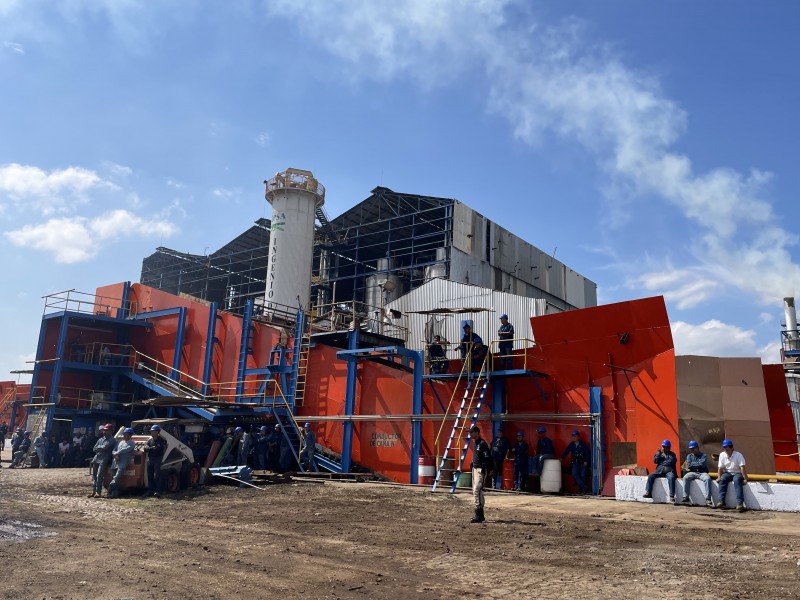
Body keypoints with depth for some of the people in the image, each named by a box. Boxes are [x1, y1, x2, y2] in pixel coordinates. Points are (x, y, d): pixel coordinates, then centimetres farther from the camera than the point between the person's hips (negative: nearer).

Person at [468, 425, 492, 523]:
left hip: (481, 470, -11)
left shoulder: (482, 443, -15)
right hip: (475, 469, 11)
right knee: (475, 491, 13)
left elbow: (488, 457, -19)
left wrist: (485, 469, -22)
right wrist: (473, 464, 15)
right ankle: (480, 515, 22)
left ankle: (479, 515, -13)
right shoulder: (475, 443, 14)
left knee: (477, 490, -15)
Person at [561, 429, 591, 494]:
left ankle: (582, 489, 7)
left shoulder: (582, 444, -3)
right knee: (574, 474, -14)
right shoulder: (571, 444, 8)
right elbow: (566, 451, 5)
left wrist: (586, 461, -13)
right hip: (575, 463, 3)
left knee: (582, 476, -5)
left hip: (583, 463, -3)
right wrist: (562, 458, -6)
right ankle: (584, 487, -13)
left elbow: (587, 453, -4)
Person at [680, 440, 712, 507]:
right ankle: (685, 498, -30)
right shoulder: (689, 456, 19)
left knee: (707, 478, -35)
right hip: (692, 473, 2)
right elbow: (688, 465, 3)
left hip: (702, 473, -2)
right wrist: (698, 464, 1)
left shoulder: (703, 456, 9)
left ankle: (708, 500, -37)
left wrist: (693, 464, 2)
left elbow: (702, 464, -9)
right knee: (685, 477, -30)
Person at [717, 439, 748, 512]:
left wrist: (745, 479, -25)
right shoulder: (722, 455, 3)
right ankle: (721, 501, -34)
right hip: (727, 473, 3)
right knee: (722, 479, -29)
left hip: (737, 473, -3)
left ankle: (740, 503, -43)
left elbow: (742, 467, -17)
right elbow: (720, 468, 1)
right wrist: (719, 477, -13)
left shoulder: (738, 455, -9)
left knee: (737, 480, -37)